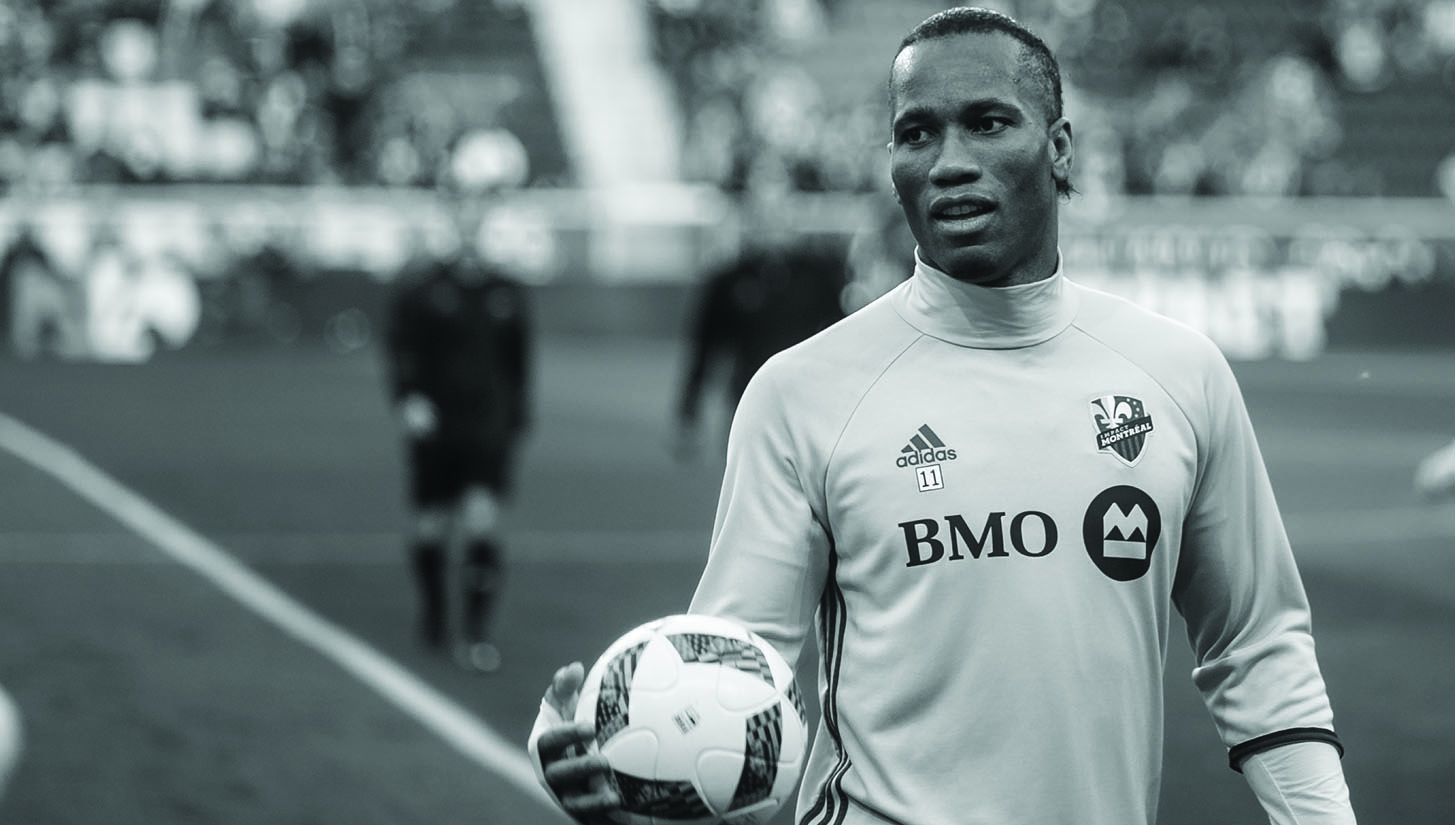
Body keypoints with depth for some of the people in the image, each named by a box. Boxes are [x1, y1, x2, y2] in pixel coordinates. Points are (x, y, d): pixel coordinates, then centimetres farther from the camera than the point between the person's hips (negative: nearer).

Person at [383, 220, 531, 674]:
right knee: (430, 529, 6)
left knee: (483, 525, -13)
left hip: (489, 433, 1)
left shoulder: (507, 294, 8)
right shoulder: (417, 291, 0)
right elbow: (401, 352, -10)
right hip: (433, 430, -1)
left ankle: (476, 634, -10)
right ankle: (433, 612, 33)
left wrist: (516, 425, 15)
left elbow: (518, 366, 16)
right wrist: (408, 399, -27)